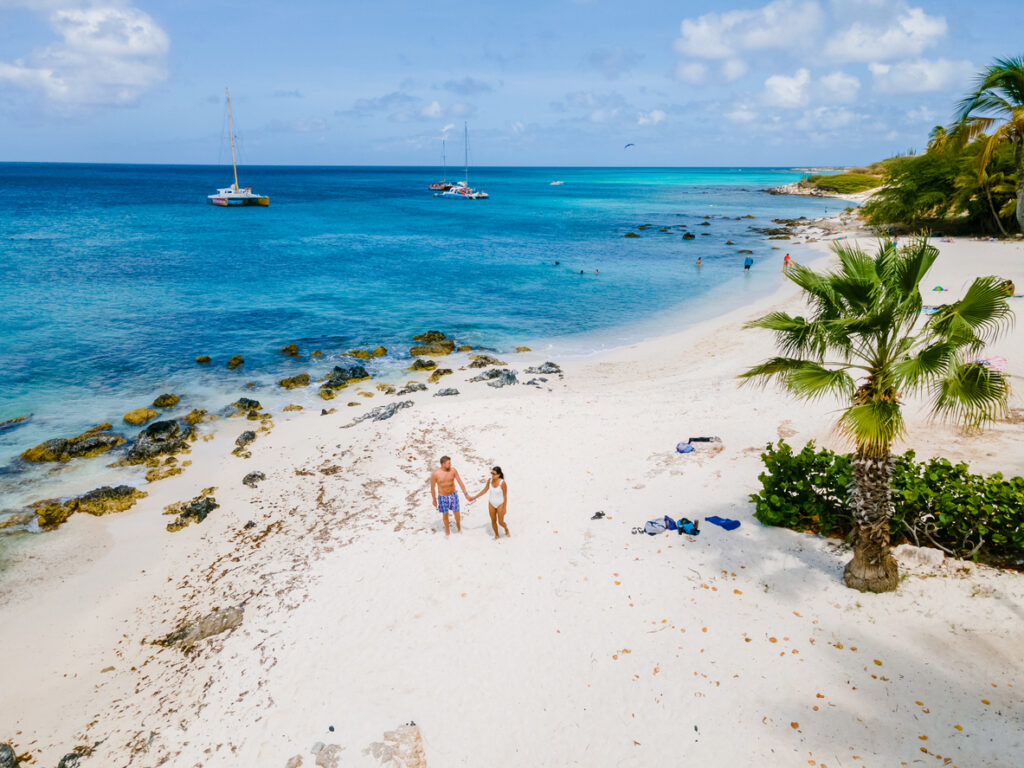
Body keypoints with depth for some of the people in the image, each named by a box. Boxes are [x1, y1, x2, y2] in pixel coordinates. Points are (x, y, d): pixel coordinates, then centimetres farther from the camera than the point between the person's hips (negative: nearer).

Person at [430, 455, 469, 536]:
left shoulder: (453, 470, -14)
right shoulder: (435, 474, -20)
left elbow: (460, 482, -8)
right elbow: (432, 488, -8)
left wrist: (466, 494, -11)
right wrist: (434, 500, -1)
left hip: (453, 495, 2)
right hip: (442, 497, -2)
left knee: (457, 513, 8)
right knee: (445, 515, 14)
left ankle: (459, 528, 38)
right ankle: (447, 531, 38)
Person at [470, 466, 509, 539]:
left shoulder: (503, 483, -29)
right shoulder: (490, 480, -14)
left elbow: (505, 496, -19)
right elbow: (484, 490, 1)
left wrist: (504, 508, -15)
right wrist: (474, 497, 3)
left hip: (500, 504, -4)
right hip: (491, 504, 4)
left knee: (500, 522, 2)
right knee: (493, 521, 14)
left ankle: (506, 528, 37)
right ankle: (496, 535, 38)